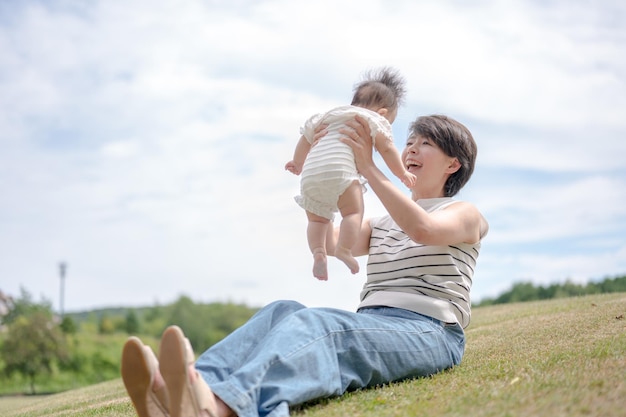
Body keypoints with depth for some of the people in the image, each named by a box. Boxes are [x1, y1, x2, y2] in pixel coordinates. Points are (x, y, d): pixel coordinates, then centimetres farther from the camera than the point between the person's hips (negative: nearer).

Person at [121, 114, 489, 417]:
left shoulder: (466, 215, 11)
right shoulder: (381, 225, 33)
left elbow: (423, 229, -14)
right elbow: (329, 243, 17)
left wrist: (369, 168, -15)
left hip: (428, 334, -6)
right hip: (372, 324, 6)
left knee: (315, 322, -36)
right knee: (284, 312, -25)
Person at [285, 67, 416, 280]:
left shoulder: (330, 117, 37)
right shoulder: (375, 119, 19)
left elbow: (306, 139, 40)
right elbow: (387, 149, 8)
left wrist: (297, 163, 54)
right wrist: (402, 173, 17)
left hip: (310, 173, 6)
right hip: (339, 169, -6)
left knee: (317, 218, 13)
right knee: (353, 211, -5)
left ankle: (318, 252, -10)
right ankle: (344, 249, -27)